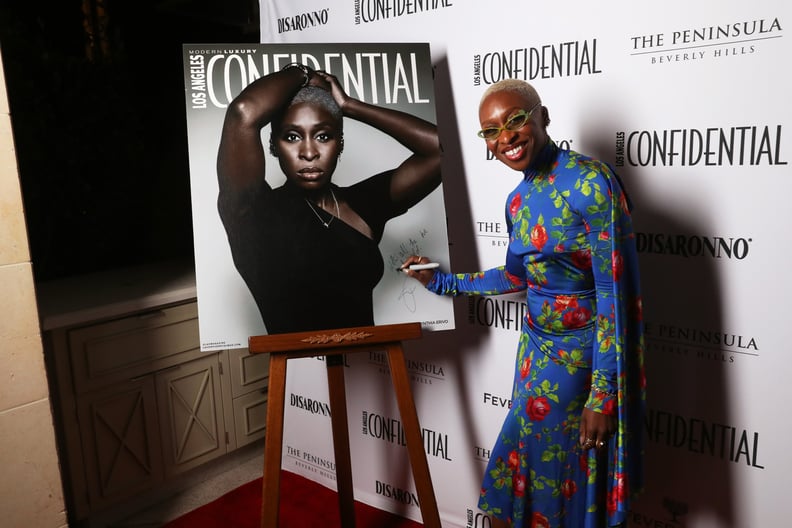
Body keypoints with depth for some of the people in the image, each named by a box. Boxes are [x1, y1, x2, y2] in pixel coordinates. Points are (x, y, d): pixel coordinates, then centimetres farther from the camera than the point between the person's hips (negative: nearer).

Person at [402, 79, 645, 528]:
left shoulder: (590, 181, -19)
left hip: (582, 354, -6)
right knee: (532, 459, 16)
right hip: (537, 348, 6)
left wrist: (603, 394, -21)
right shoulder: (519, 200, 4)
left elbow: (616, 292, -21)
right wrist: (443, 281, 23)